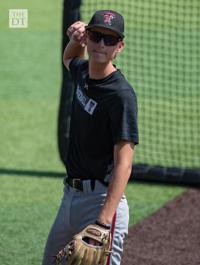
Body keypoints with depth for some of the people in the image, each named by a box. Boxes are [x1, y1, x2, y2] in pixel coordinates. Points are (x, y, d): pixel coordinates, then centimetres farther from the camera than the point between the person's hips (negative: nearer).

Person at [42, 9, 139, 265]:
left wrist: (103, 222, -35)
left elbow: (123, 164, -25)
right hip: (70, 195, 9)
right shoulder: (82, 72, 6)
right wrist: (76, 40, 10)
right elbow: (69, 59, 35)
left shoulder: (121, 95, -18)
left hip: (101, 199, -9)